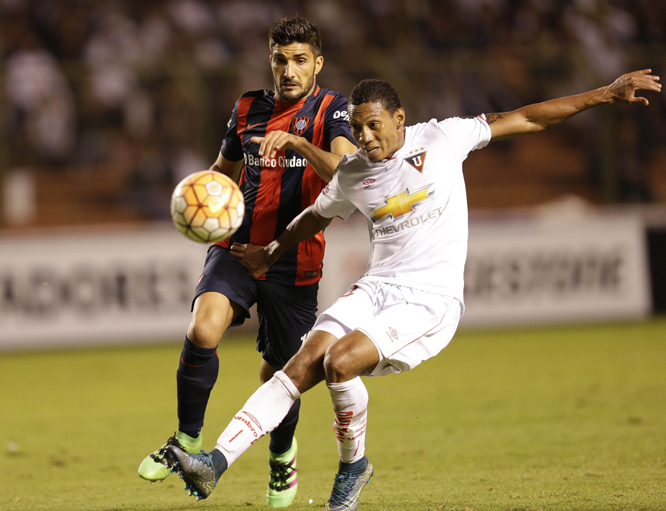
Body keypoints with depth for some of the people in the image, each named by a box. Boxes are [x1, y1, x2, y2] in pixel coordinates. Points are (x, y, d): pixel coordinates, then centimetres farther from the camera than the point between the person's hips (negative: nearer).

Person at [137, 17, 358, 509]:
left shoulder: (331, 110, -3)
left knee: (278, 373, 5)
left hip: (293, 260, -2)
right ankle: (188, 438, -5)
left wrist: (296, 142, -35)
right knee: (203, 331, -24)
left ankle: (282, 454, 36)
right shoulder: (248, 108, 10)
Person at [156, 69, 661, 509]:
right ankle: (217, 461, -17)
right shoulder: (352, 174, 8)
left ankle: (354, 466, -3)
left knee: (340, 363, -26)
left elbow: (521, 120, 2)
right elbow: (317, 216, 29)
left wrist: (604, 94, 3)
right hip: (376, 288, 4)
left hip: (432, 299, -4)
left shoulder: (441, 139, -2)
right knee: (301, 368, -16)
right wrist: (271, 254, 38)